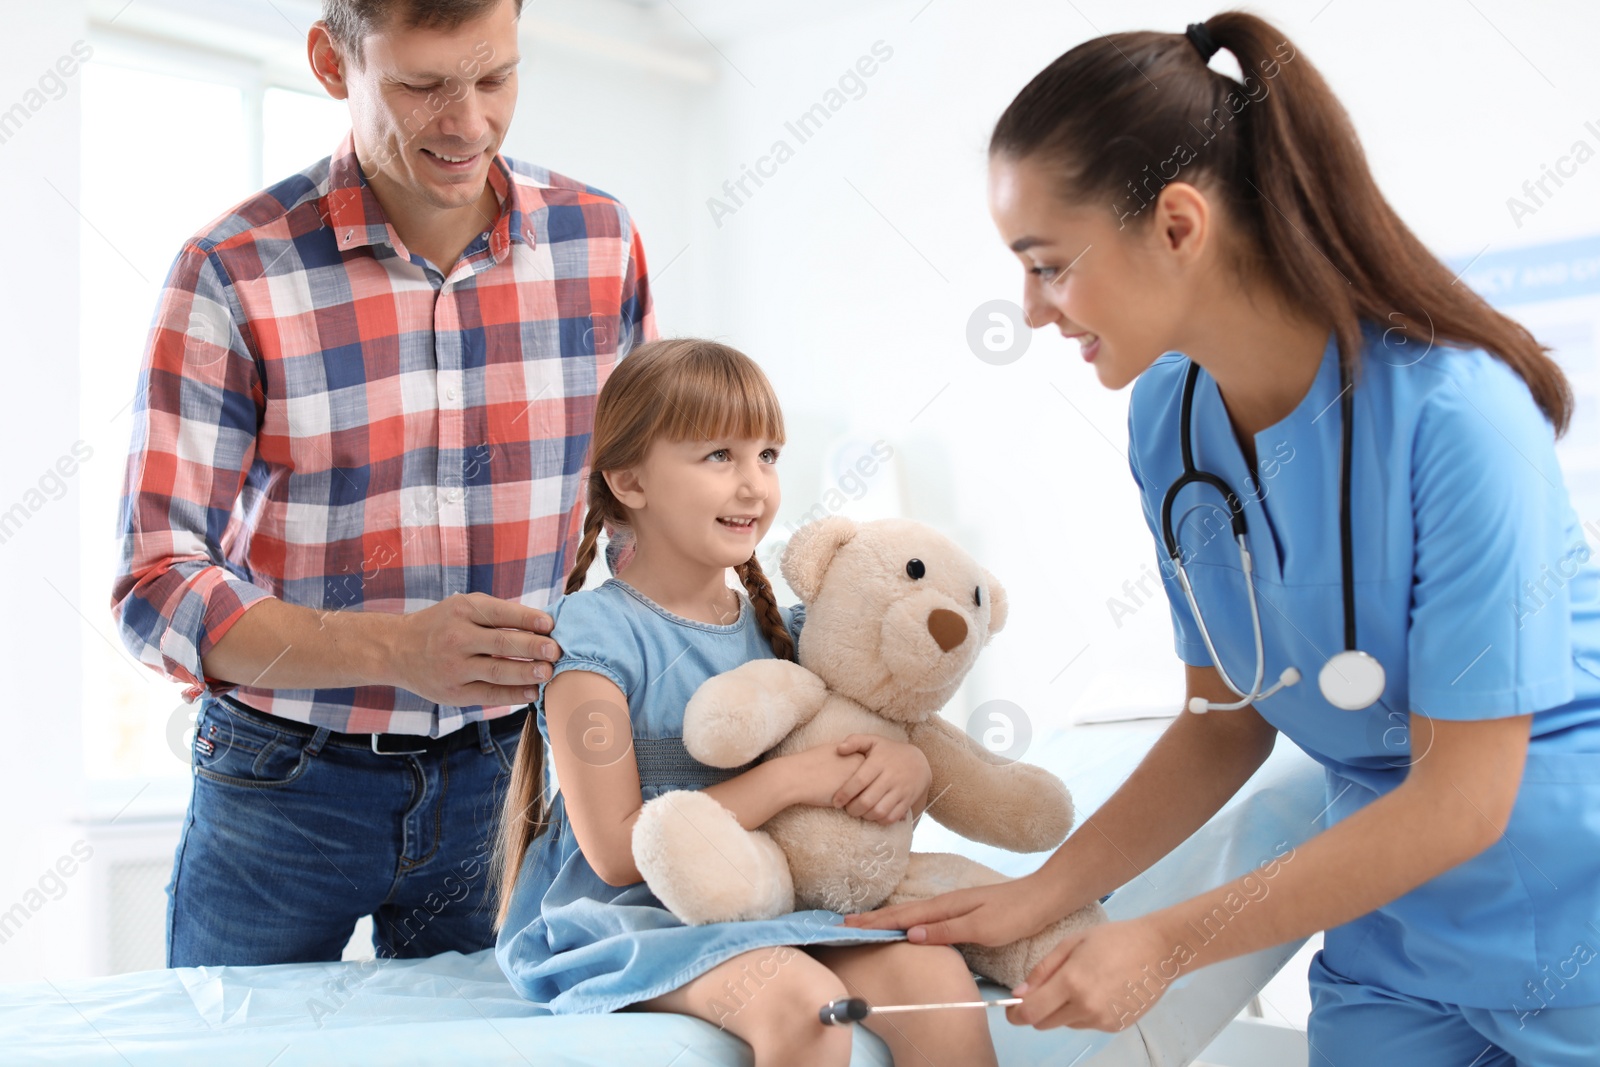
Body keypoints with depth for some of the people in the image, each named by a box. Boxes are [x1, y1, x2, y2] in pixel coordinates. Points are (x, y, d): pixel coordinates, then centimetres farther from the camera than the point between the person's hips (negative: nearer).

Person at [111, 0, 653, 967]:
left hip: (507, 777, 2)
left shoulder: (600, 241, -2)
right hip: (285, 782, -2)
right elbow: (158, 589, -16)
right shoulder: (233, 273, -13)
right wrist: (398, 649, -32)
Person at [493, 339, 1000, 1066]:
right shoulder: (593, 632, -10)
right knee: (801, 1002, -32)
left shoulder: (779, 628, 8)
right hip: (630, 918, -5)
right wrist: (787, 780, -16)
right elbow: (617, 853, -14)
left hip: (771, 910, 5)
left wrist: (911, 767, -9)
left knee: (936, 975, -20)